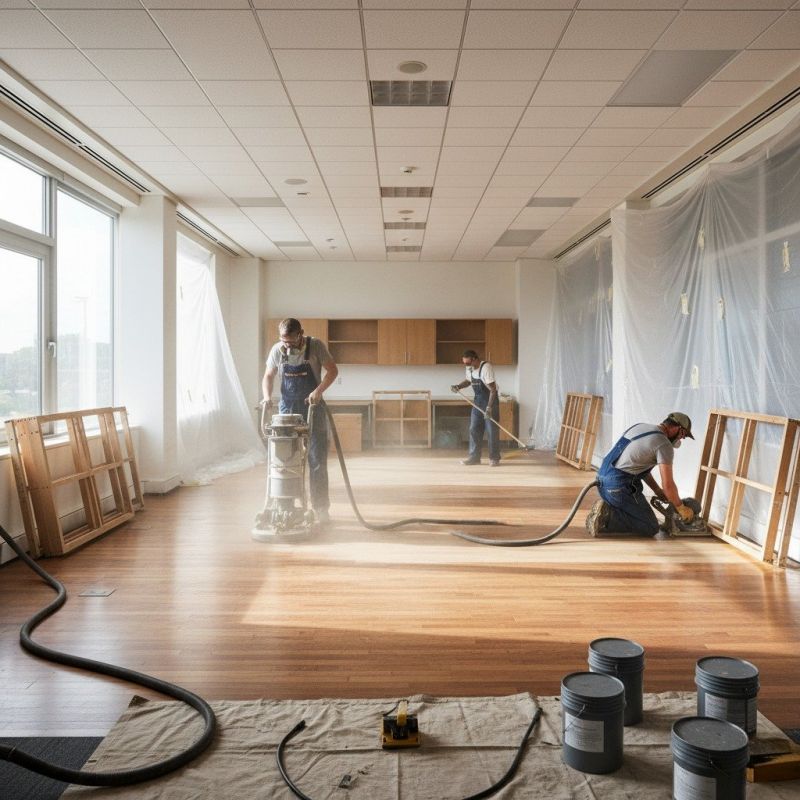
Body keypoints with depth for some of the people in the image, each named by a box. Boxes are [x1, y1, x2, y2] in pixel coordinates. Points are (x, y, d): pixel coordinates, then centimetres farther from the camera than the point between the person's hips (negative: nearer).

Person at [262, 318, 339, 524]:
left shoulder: (315, 346, -10)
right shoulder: (277, 350, -3)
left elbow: (332, 370, -9)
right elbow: (268, 376, 7)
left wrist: (319, 391, -23)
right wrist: (267, 397, -11)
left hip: (313, 409, -2)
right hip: (287, 410, 2)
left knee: (317, 461, -3)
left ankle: (320, 508, 4)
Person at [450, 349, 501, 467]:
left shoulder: (486, 368, -24)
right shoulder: (469, 368, 0)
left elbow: (493, 389, -26)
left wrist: (489, 407, -31)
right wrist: (458, 386, 1)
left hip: (490, 400, -7)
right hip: (478, 401, 7)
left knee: (492, 430, -4)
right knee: (474, 429, 7)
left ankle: (494, 458, 4)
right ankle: (474, 456, 15)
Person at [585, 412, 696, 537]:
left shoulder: (641, 426, 17)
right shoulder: (664, 445, -9)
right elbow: (668, 485, -12)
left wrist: (658, 491, 24)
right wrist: (682, 508, 4)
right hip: (619, 486, -9)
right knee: (651, 528, 1)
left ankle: (606, 509, 5)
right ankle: (607, 518, -12)